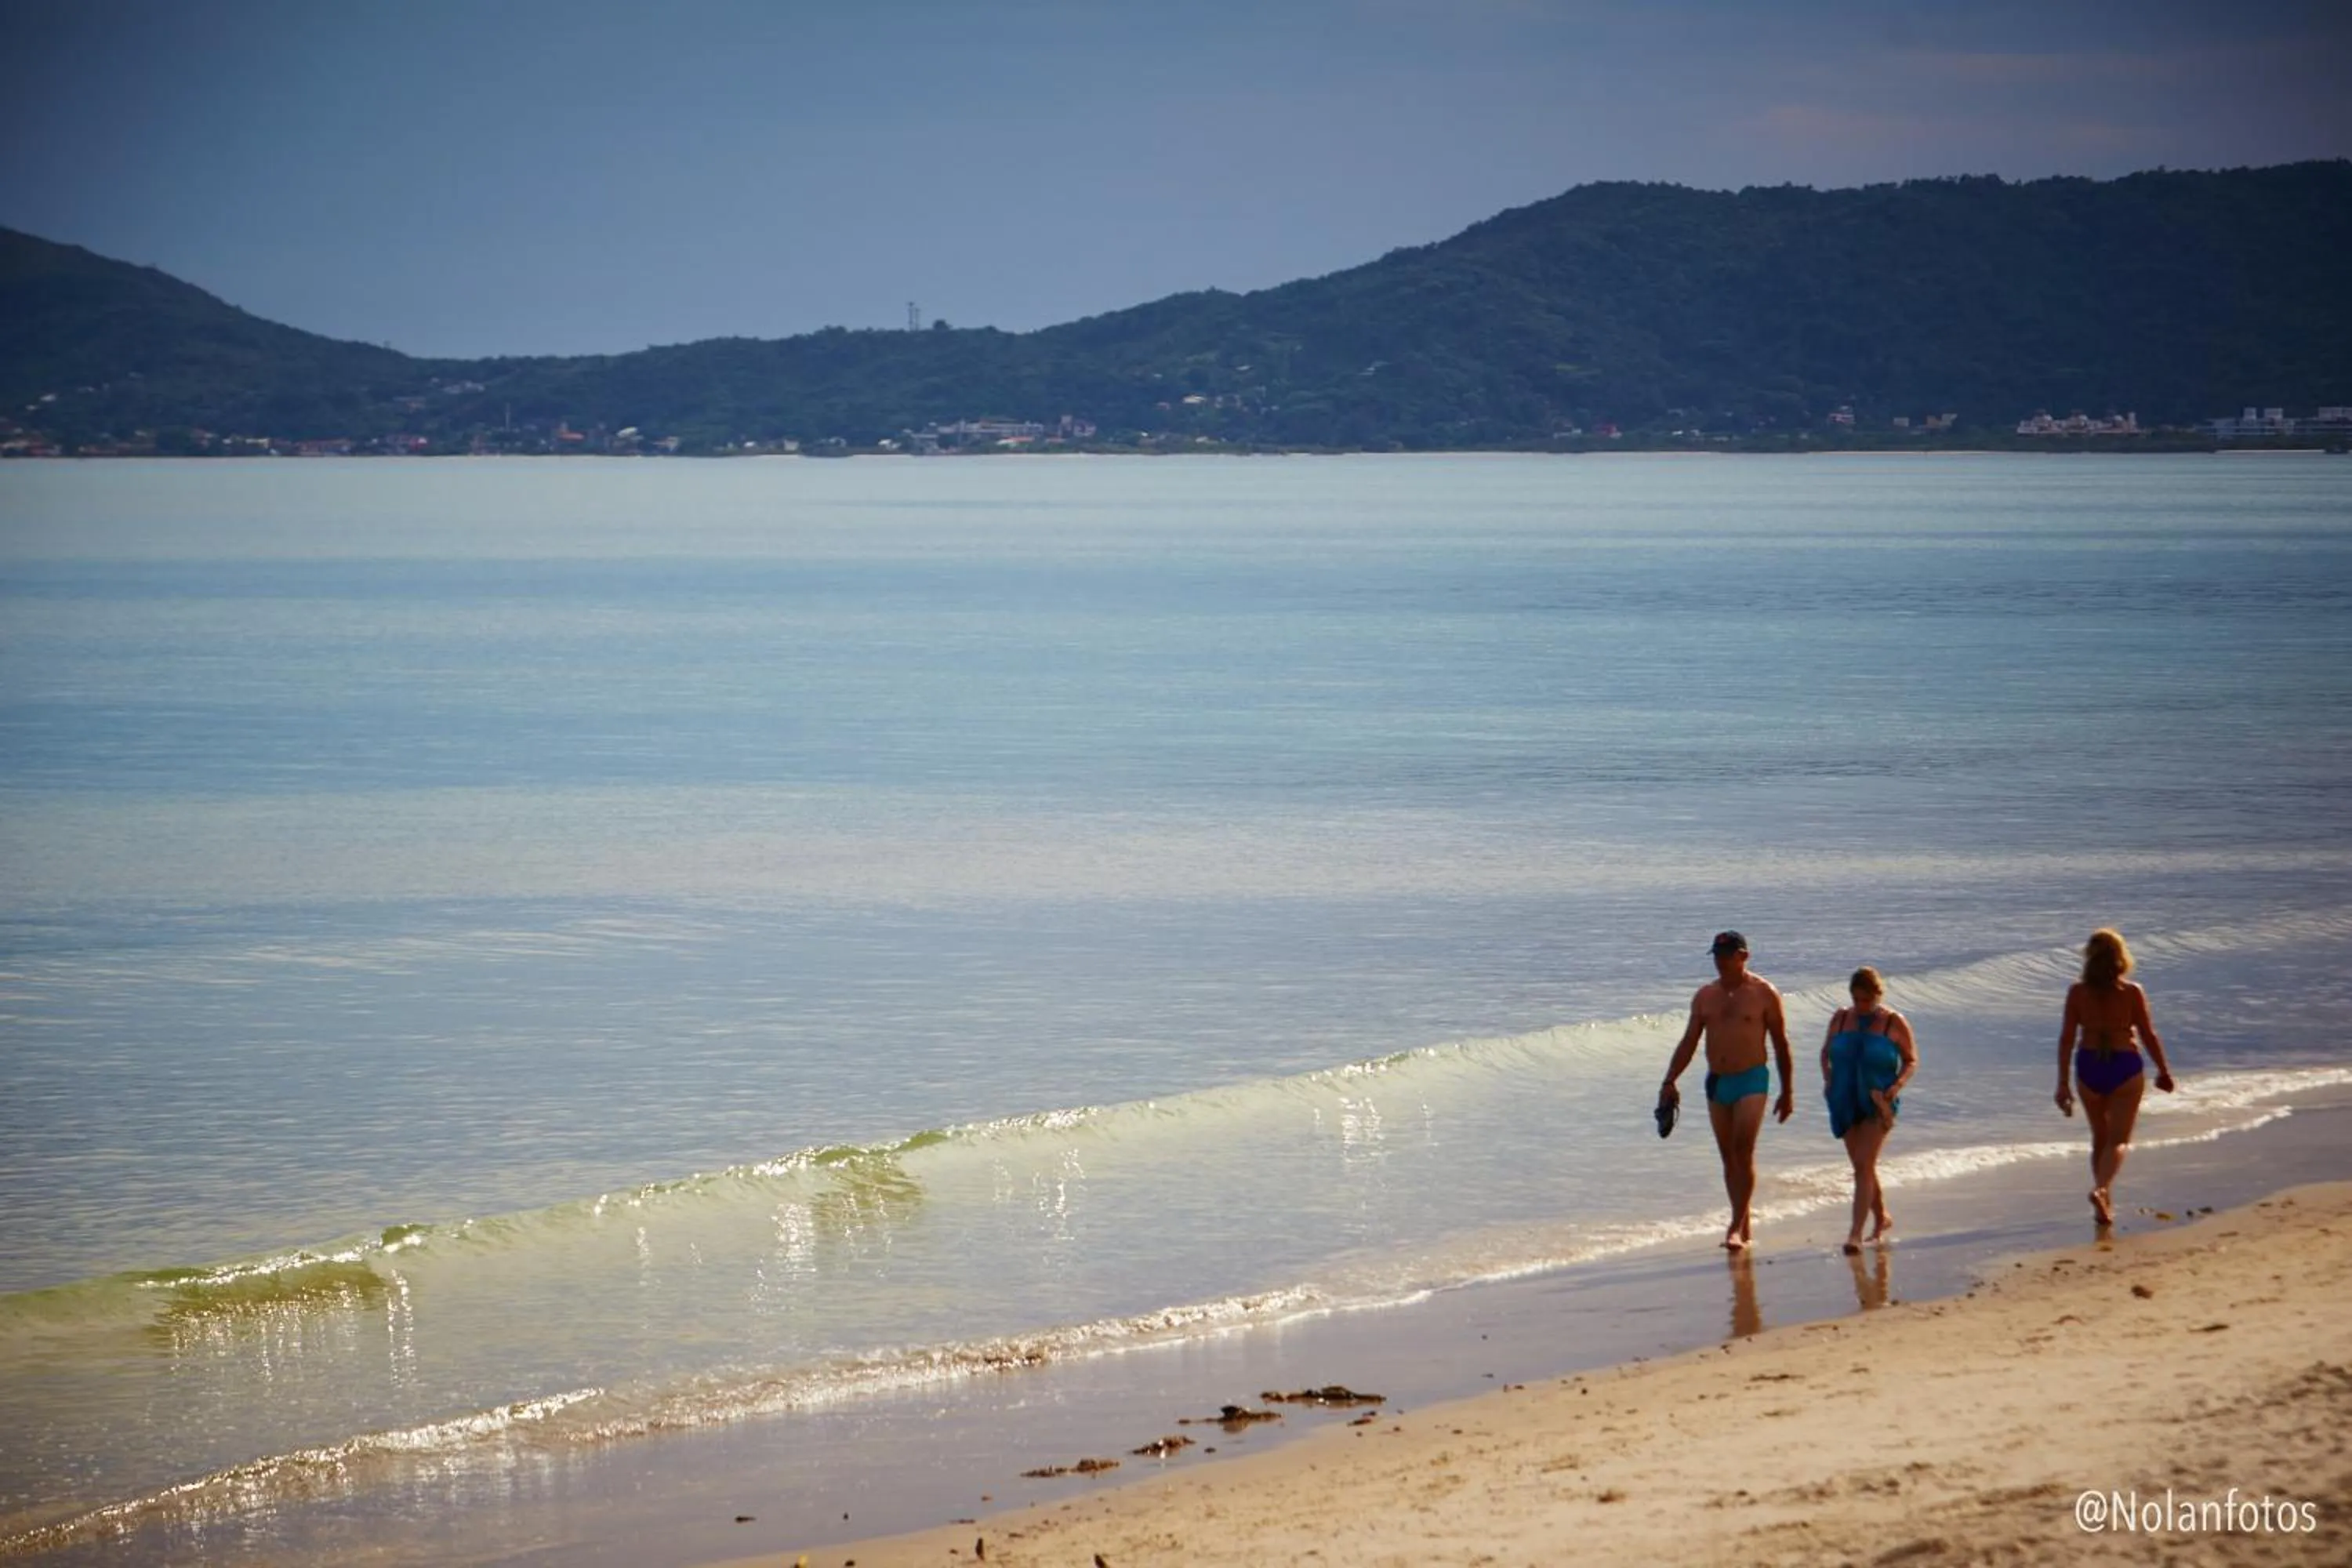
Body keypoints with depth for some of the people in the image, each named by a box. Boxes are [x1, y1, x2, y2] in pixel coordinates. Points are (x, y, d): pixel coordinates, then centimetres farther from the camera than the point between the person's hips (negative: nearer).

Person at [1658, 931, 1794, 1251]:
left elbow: (1780, 1044, 2)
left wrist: (1787, 1091, 2)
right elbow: (1689, 1042, 12)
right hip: (1716, 1082, 5)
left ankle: (1736, 1227, -17)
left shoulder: (1763, 993, -2)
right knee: (1729, 1158, 6)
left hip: (1751, 1080, -5)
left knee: (1743, 1152, -16)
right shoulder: (1705, 995, 10)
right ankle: (1744, 1230, 13)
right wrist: (1669, 1082, 3)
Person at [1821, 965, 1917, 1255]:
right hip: (1846, 1104, 5)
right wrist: (1827, 1079, -1)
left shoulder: (1894, 1023, -5)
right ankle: (1881, 1219, 35)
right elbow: (1826, 1052, 17)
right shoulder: (1840, 1019, 5)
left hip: (1877, 1105, -5)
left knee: (1864, 1166, -15)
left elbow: (1911, 1060, 2)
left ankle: (1855, 1234, -18)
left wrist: (1898, 1085, -15)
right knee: (1863, 1168, 14)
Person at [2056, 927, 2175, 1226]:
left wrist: (2063, 1084, 0)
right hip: (2125, 1067, -2)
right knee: (2119, 1140, 0)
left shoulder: (2077, 993, -5)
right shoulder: (2132, 993, -9)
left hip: (2089, 1067, 2)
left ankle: (2105, 1203, 24)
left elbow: (2067, 1038, -5)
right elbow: (2148, 1036, -5)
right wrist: (2163, 1071, 9)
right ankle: (2101, 1188, -25)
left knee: (2100, 1138, 18)